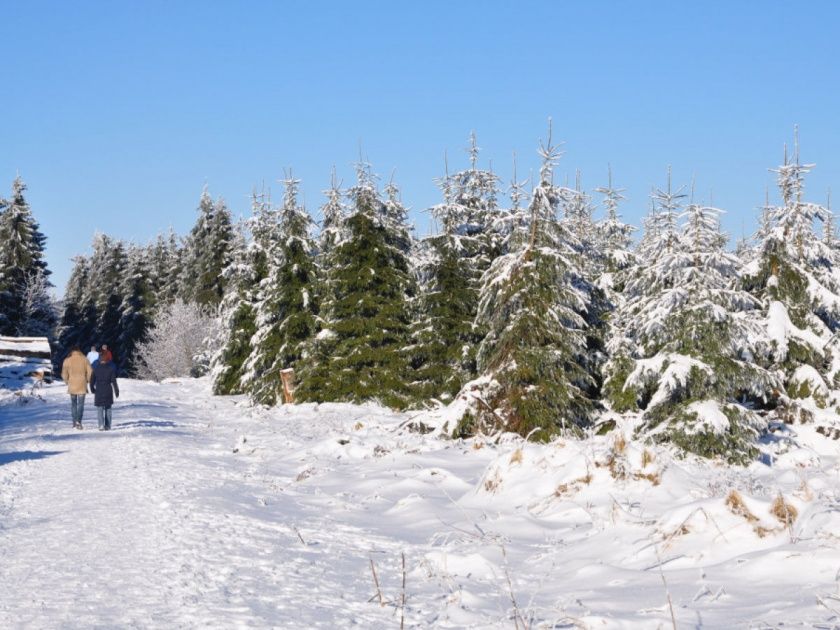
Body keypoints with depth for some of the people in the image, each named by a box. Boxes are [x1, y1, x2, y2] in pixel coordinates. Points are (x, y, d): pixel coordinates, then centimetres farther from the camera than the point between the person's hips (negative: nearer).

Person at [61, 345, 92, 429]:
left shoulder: (67, 361, -1)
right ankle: (78, 421, -16)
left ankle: (75, 422, 12)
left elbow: (64, 374, 1)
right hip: (82, 386, -1)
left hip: (72, 386, 1)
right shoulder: (84, 359, -2)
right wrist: (87, 381, 15)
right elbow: (90, 372, -2)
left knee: (73, 404, 13)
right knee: (80, 404, 1)